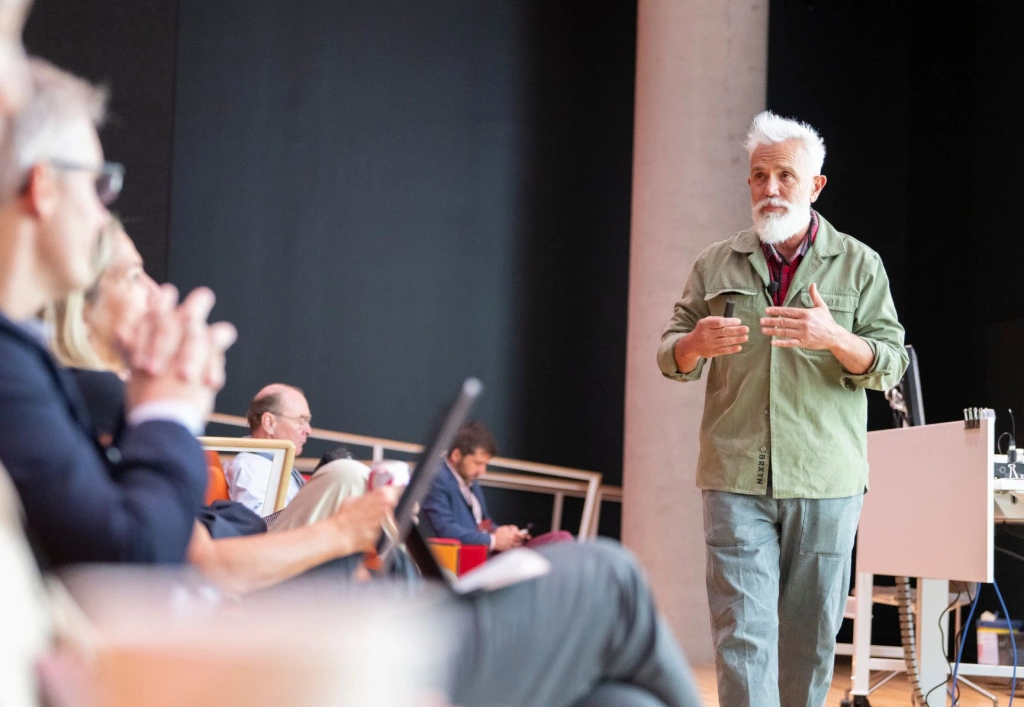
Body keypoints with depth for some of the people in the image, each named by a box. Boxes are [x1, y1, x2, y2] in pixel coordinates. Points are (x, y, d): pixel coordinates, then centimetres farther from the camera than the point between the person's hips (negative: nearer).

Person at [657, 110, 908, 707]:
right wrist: (696, 345, -12)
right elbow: (671, 356, 13)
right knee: (743, 633, -8)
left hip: (825, 481, 0)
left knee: (811, 635, 5)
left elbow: (890, 365, 1)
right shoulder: (717, 265, 12)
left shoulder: (859, 265, 7)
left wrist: (834, 338, -20)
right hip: (735, 479, 0)